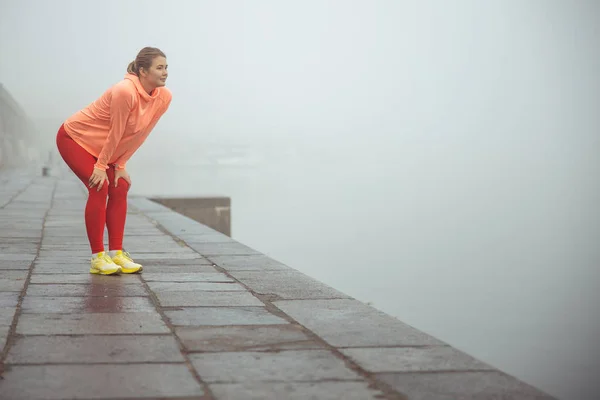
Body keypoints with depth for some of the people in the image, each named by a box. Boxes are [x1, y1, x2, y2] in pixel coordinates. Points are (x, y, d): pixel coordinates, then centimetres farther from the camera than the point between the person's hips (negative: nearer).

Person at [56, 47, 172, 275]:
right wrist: (101, 166, -17)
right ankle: (97, 258, -12)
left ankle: (116, 253, 1)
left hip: (102, 147, 7)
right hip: (74, 138, -7)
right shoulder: (125, 91, -33)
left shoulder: (164, 97, -12)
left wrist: (120, 165, -3)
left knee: (120, 188, -4)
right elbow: (115, 133, -25)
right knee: (99, 188, -18)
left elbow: (140, 135, -5)